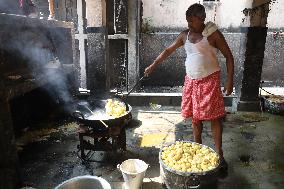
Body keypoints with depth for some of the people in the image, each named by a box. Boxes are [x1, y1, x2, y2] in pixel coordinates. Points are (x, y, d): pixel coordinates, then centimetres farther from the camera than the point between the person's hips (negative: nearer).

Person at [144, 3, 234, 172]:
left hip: (210, 80, -5)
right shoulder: (185, 35, 6)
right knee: (195, 116, 10)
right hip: (191, 80, 5)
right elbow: (169, 50, 13)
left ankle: (219, 154, 10)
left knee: (215, 117, -2)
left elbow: (228, 56, -6)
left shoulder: (213, 34, -8)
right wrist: (153, 66, 11)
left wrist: (230, 80, -12)